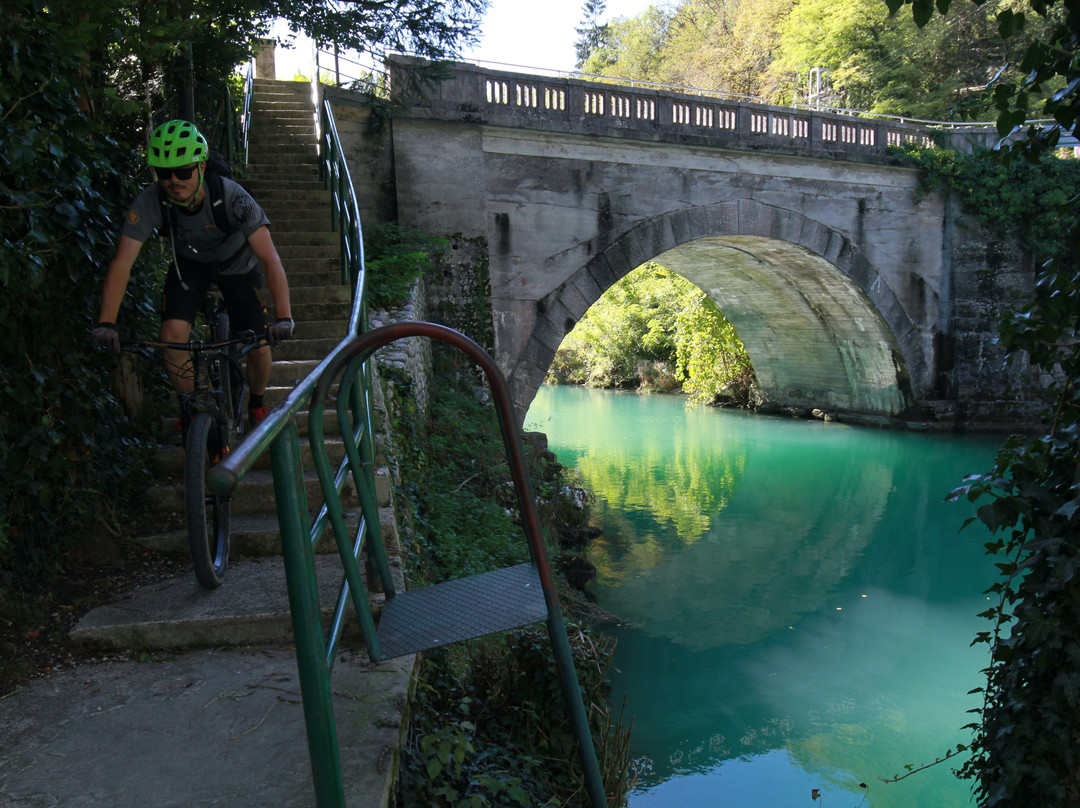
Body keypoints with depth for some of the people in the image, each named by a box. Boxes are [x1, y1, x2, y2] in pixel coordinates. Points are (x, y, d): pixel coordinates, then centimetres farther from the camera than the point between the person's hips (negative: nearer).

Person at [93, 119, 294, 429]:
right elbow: (122, 262, -30)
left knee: (259, 349, -9)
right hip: (189, 263, 2)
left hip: (237, 265, -1)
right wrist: (106, 323, -40)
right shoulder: (150, 201, -30)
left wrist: (283, 318, -53)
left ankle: (257, 404, 25)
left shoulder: (232, 197, -37)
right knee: (172, 333, -18)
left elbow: (270, 259, -42)